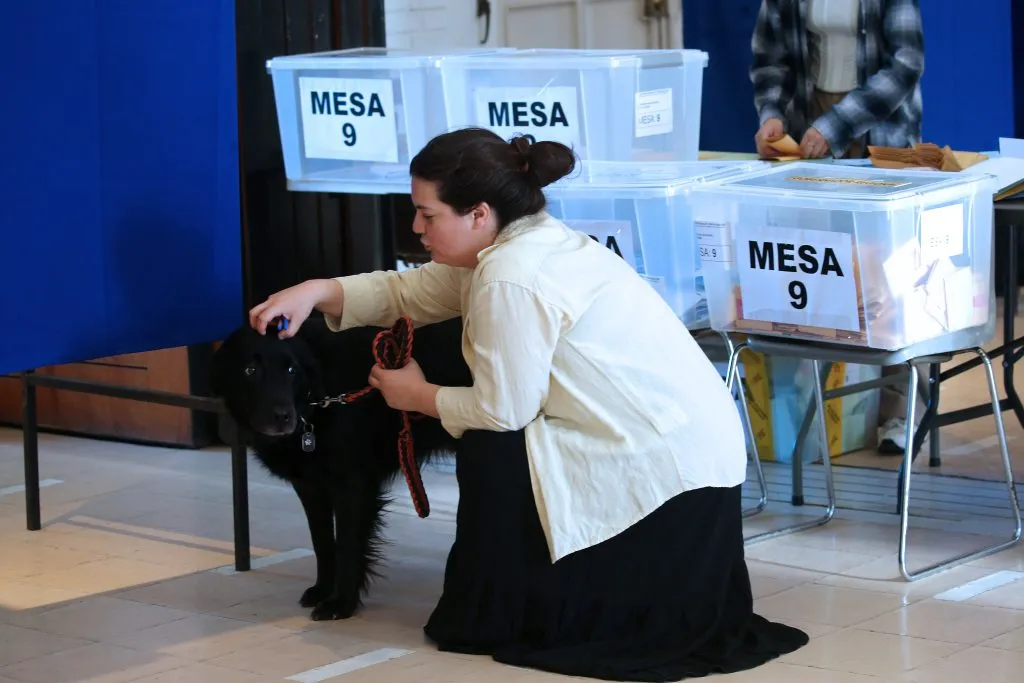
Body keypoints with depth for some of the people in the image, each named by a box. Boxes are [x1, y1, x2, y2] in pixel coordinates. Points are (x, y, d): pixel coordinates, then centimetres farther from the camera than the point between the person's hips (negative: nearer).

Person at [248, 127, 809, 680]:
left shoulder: (512, 278, -20)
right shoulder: (519, 242, 9)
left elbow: (501, 410, -15)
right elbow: (410, 292, 17)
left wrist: (417, 397, 2)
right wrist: (317, 292, 4)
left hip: (662, 466, -10)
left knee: (490, 452, -5)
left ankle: (502, 618, 10)